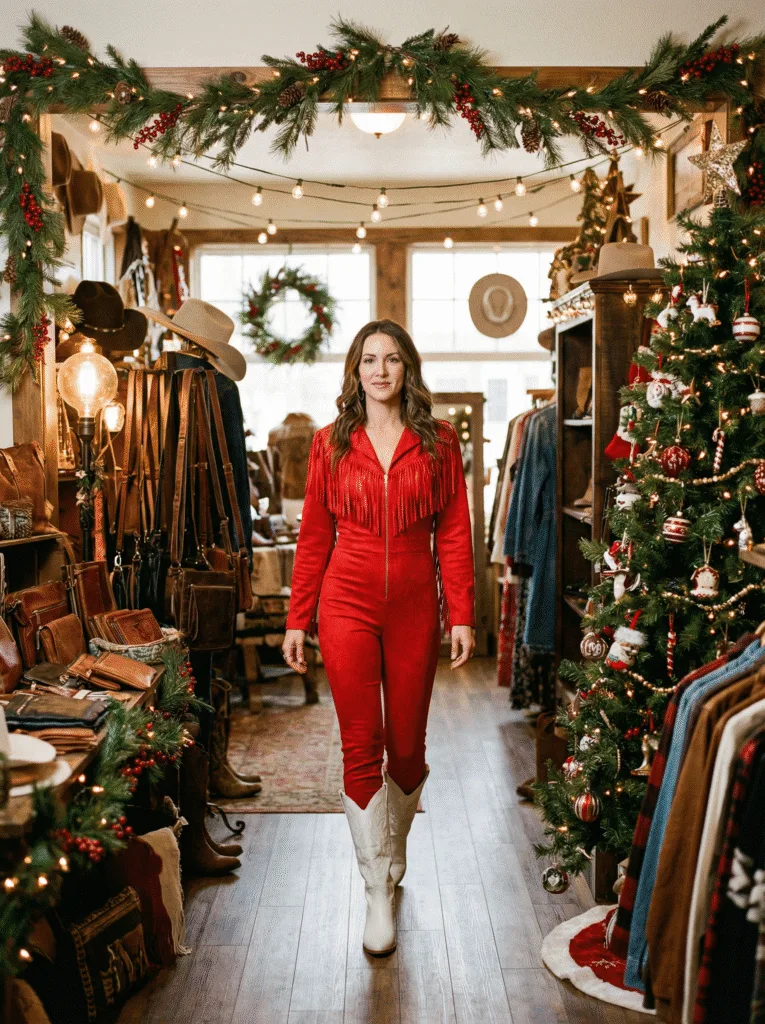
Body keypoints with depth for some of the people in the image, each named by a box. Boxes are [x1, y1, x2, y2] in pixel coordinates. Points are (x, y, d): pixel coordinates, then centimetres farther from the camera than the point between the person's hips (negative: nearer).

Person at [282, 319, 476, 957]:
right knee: (361, 747, -1)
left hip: (415, 607, 1)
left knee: (407, 746, 9)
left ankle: (394, 854, 37)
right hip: (348, 603, 0)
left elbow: (454, 532, 3)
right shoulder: (331, 444, 5)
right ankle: (379, 893, 11)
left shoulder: (439, 442, 4)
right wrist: (298, 619, 4)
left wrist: (461, 614, -3)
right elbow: (314, 536, 6)